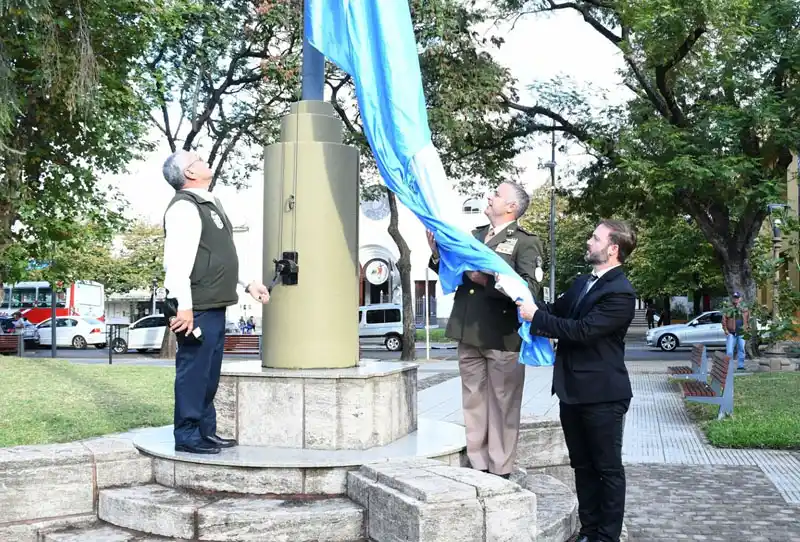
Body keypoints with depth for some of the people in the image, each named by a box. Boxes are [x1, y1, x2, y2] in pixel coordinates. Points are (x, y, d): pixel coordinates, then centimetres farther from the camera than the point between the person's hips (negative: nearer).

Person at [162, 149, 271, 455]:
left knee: (209, 373, 15)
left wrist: (247, 284, 22)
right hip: (198, 308, -10)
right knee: (193, 370, -5)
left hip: (215, 306, 10)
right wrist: (184, 306, -24)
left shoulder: (209, 204, 19)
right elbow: (176, 260, -21)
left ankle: (206, 432, 25)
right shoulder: (184, 207, -12)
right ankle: (187, 436, 4)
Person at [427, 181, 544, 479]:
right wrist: (437, 253, 0)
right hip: (469, 334, 6)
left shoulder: (526, 242, -5)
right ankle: (476, 468, 22)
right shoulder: (473, 236, 15)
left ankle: (499, 473, 9)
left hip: (502, 337, -6)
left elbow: (529, 287, -17)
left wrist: (487, 280, -22)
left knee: (502, 405, 1)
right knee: (473, 403, 13)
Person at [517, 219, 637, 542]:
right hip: (573, 390, 8)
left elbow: (582, 330, -23)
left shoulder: (621, 293, -17)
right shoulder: (582, 283, 12)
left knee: (608, 468, 4)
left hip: (602, 394, -8)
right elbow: (556, 312, 14)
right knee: (582, 466, 15)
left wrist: (536, 317, -17)